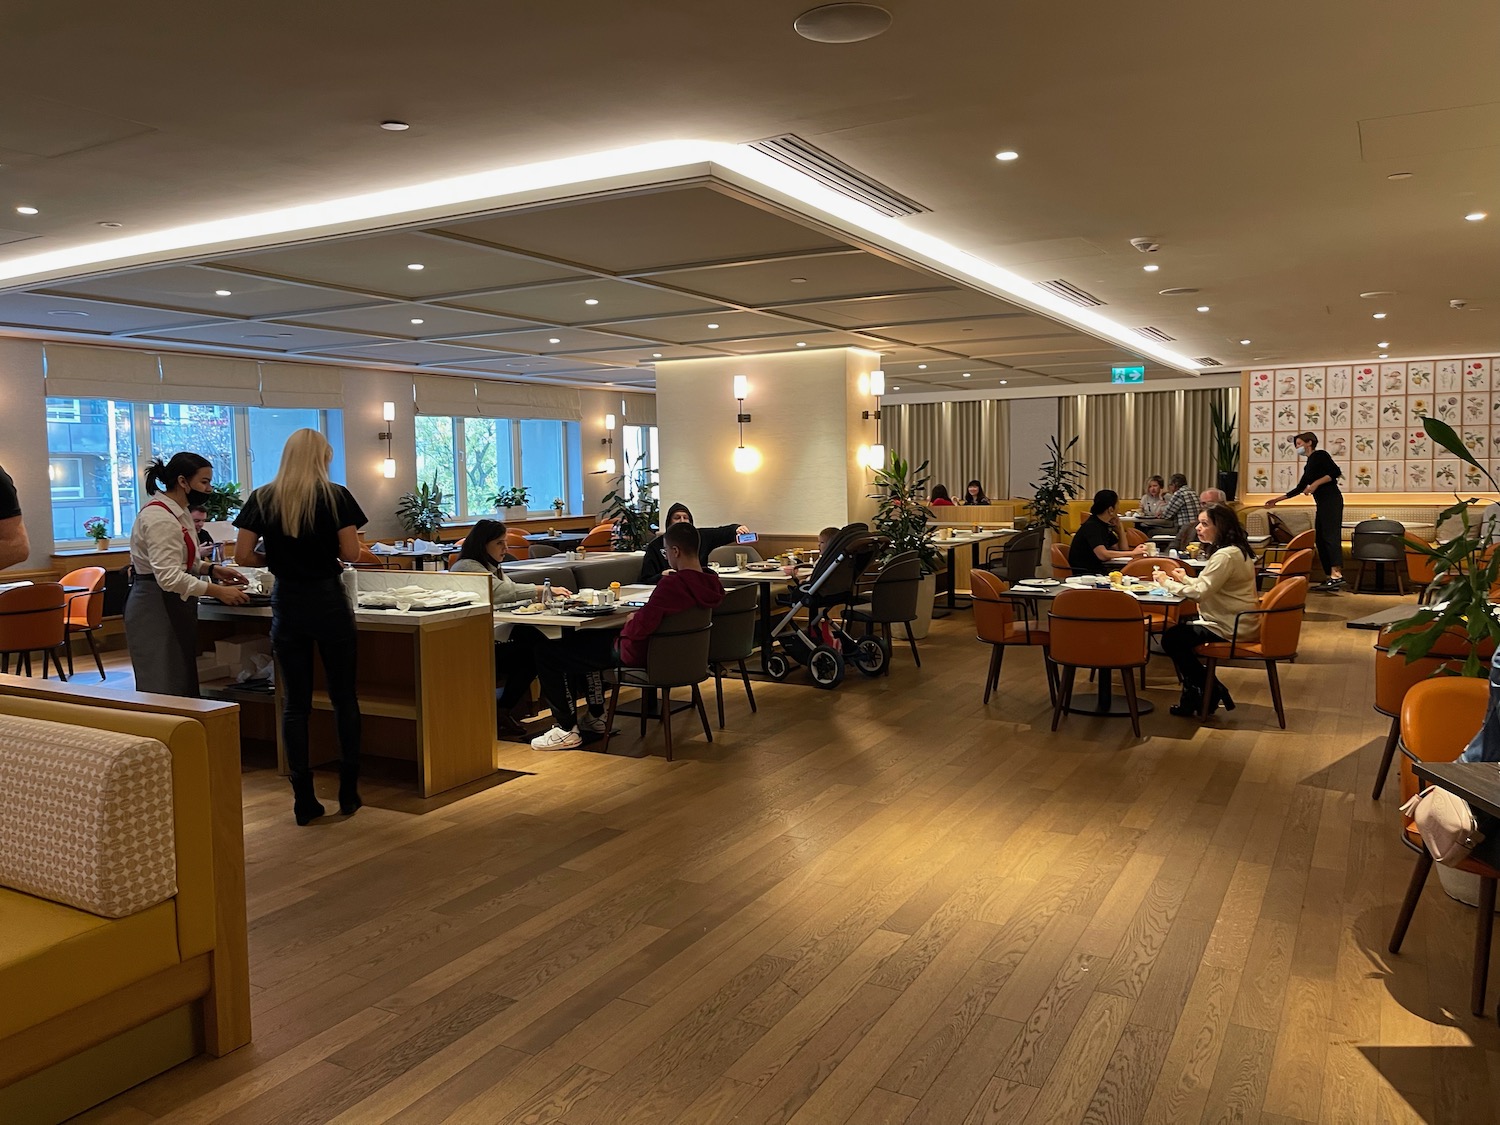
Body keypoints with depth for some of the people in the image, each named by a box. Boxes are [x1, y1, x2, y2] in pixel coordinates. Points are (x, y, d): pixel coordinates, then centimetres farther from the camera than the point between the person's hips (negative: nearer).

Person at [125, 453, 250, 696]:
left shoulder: (178, 513, 11)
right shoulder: (159, 517, -19)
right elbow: (169, 577, -26)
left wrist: (212, 569, 5)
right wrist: (218, 592, -26)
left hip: (173, 606, 10)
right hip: (156, 609, -10)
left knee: (184, 686, 10)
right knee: (165, 692, -8)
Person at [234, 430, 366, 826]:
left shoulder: (262, 499, 1)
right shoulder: (335, 496, -7)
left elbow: (243, 556, -2)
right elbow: (351, 553, -9)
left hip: (287, 603, 2)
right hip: (328, 601, -2)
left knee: (295, 703, 7)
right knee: (344, 697, 10)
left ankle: (304, 799, 10)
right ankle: (348, 791, 14)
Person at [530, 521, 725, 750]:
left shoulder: (671, 584, -30)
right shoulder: (712, 583, -6)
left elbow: (639, 628, -29)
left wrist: (631, 619, -8)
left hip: (638, 654, -9)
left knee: (547, 651, -1)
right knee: (582, 637, 32)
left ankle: (566, 729, 5)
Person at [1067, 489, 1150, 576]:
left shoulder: (1103, 525, 12)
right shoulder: (1092, 526, -15)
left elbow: (1123, 550, 16)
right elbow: (1103, 555, -28)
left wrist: (1119, 526, 5)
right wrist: (1133, 553, -20)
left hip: (1096, 570, 9)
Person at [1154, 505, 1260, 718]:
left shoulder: (1226, 555, -21)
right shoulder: (1235, 550, 12)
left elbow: (1201, 592, -26)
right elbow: (1208, 586, 18)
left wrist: (1167, 583, -15)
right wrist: (1185, 579, 8)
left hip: (1230, 628, -11)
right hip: (1235, 621, 11)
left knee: (1171, 639, -10)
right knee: (1179, 628, 15)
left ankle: (1211, 692, 3)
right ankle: (1194, 693, 15)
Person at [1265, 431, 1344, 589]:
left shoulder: (1320, 455, 0)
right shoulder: (1308, 465, 24)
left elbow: (1336, 472, -11)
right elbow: (1299, 488, 27)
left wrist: (1316, 483, -16)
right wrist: (1278, 499, 27)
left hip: (1331, 500, -9)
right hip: (1322, 503, 9)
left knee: (1330, 535, -19)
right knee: (1320, 539, 3)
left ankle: (1336, 575, -29)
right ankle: (1331, 577, -1)